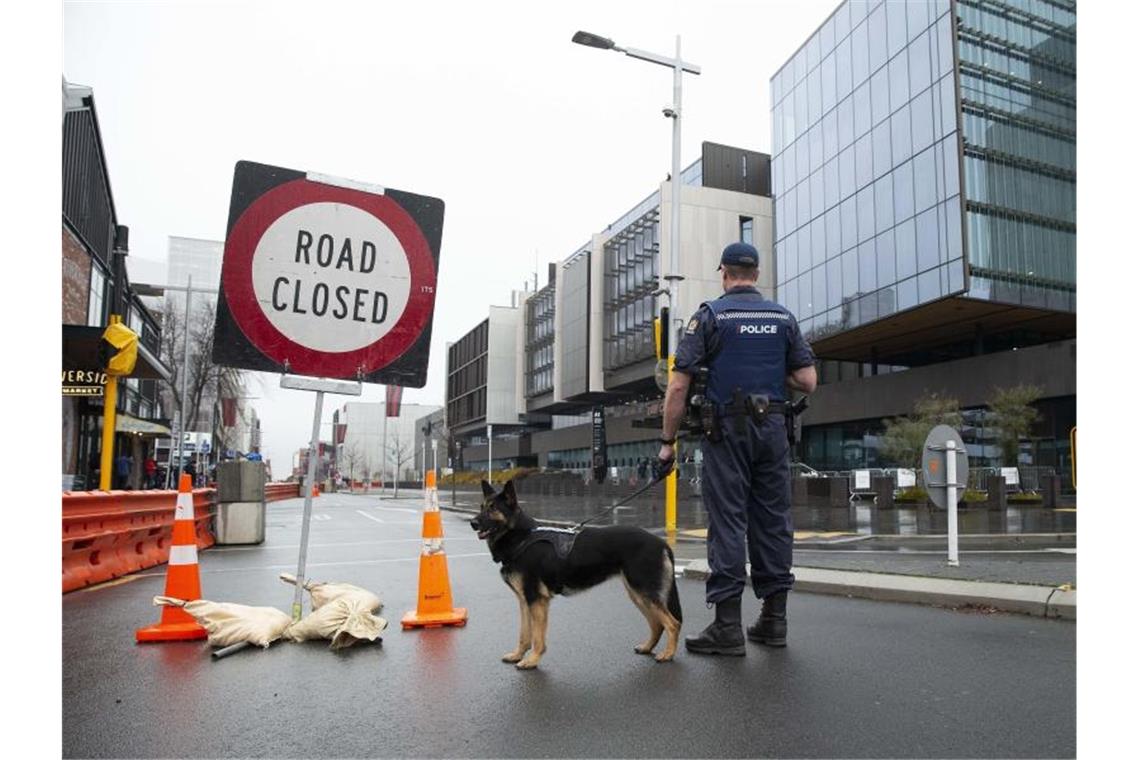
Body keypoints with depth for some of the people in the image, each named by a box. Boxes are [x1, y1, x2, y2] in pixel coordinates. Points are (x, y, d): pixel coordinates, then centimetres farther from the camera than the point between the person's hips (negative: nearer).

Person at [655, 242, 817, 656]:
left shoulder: (710, 315, -1)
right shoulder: (783, 317, 11)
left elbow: (679, 386, -7)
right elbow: (807, 381, 6)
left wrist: (667, 441, -2)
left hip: (727, 429, -4)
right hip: (773, 428, 4)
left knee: (727, 521, -3)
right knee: (773, 519, 9)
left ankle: (728, 625, -1)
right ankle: (774, 618, 17)